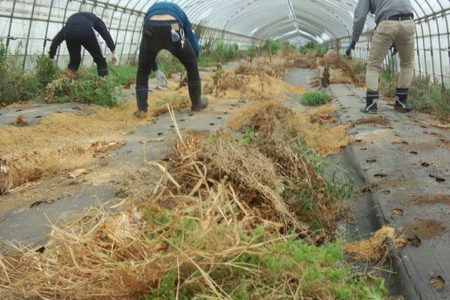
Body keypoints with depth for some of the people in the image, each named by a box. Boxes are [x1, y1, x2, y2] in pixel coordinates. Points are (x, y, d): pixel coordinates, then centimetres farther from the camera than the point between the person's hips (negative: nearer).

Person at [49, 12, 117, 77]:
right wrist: (113, 52, 8)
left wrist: (51, 56, 37)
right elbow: (106, 34, 16)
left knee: (74, 61, 24)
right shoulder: (95, 19, 36)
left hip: (69, 32, 3)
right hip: (86, 31, -3)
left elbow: (57, 39, 35)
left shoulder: (71, 18, 41)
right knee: (100, 60, 13)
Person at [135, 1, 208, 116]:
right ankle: (197, 103, 33)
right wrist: (192, 66, 43)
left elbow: (147, 50, 39)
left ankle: (141, 109, 19)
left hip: (151, 28, 1)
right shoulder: (179, 12, 39)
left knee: (143, 71, 23)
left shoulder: (151, 9, 43)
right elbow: (194, 45, 31)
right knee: (192, 67, 23)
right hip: (173, 29, -1)